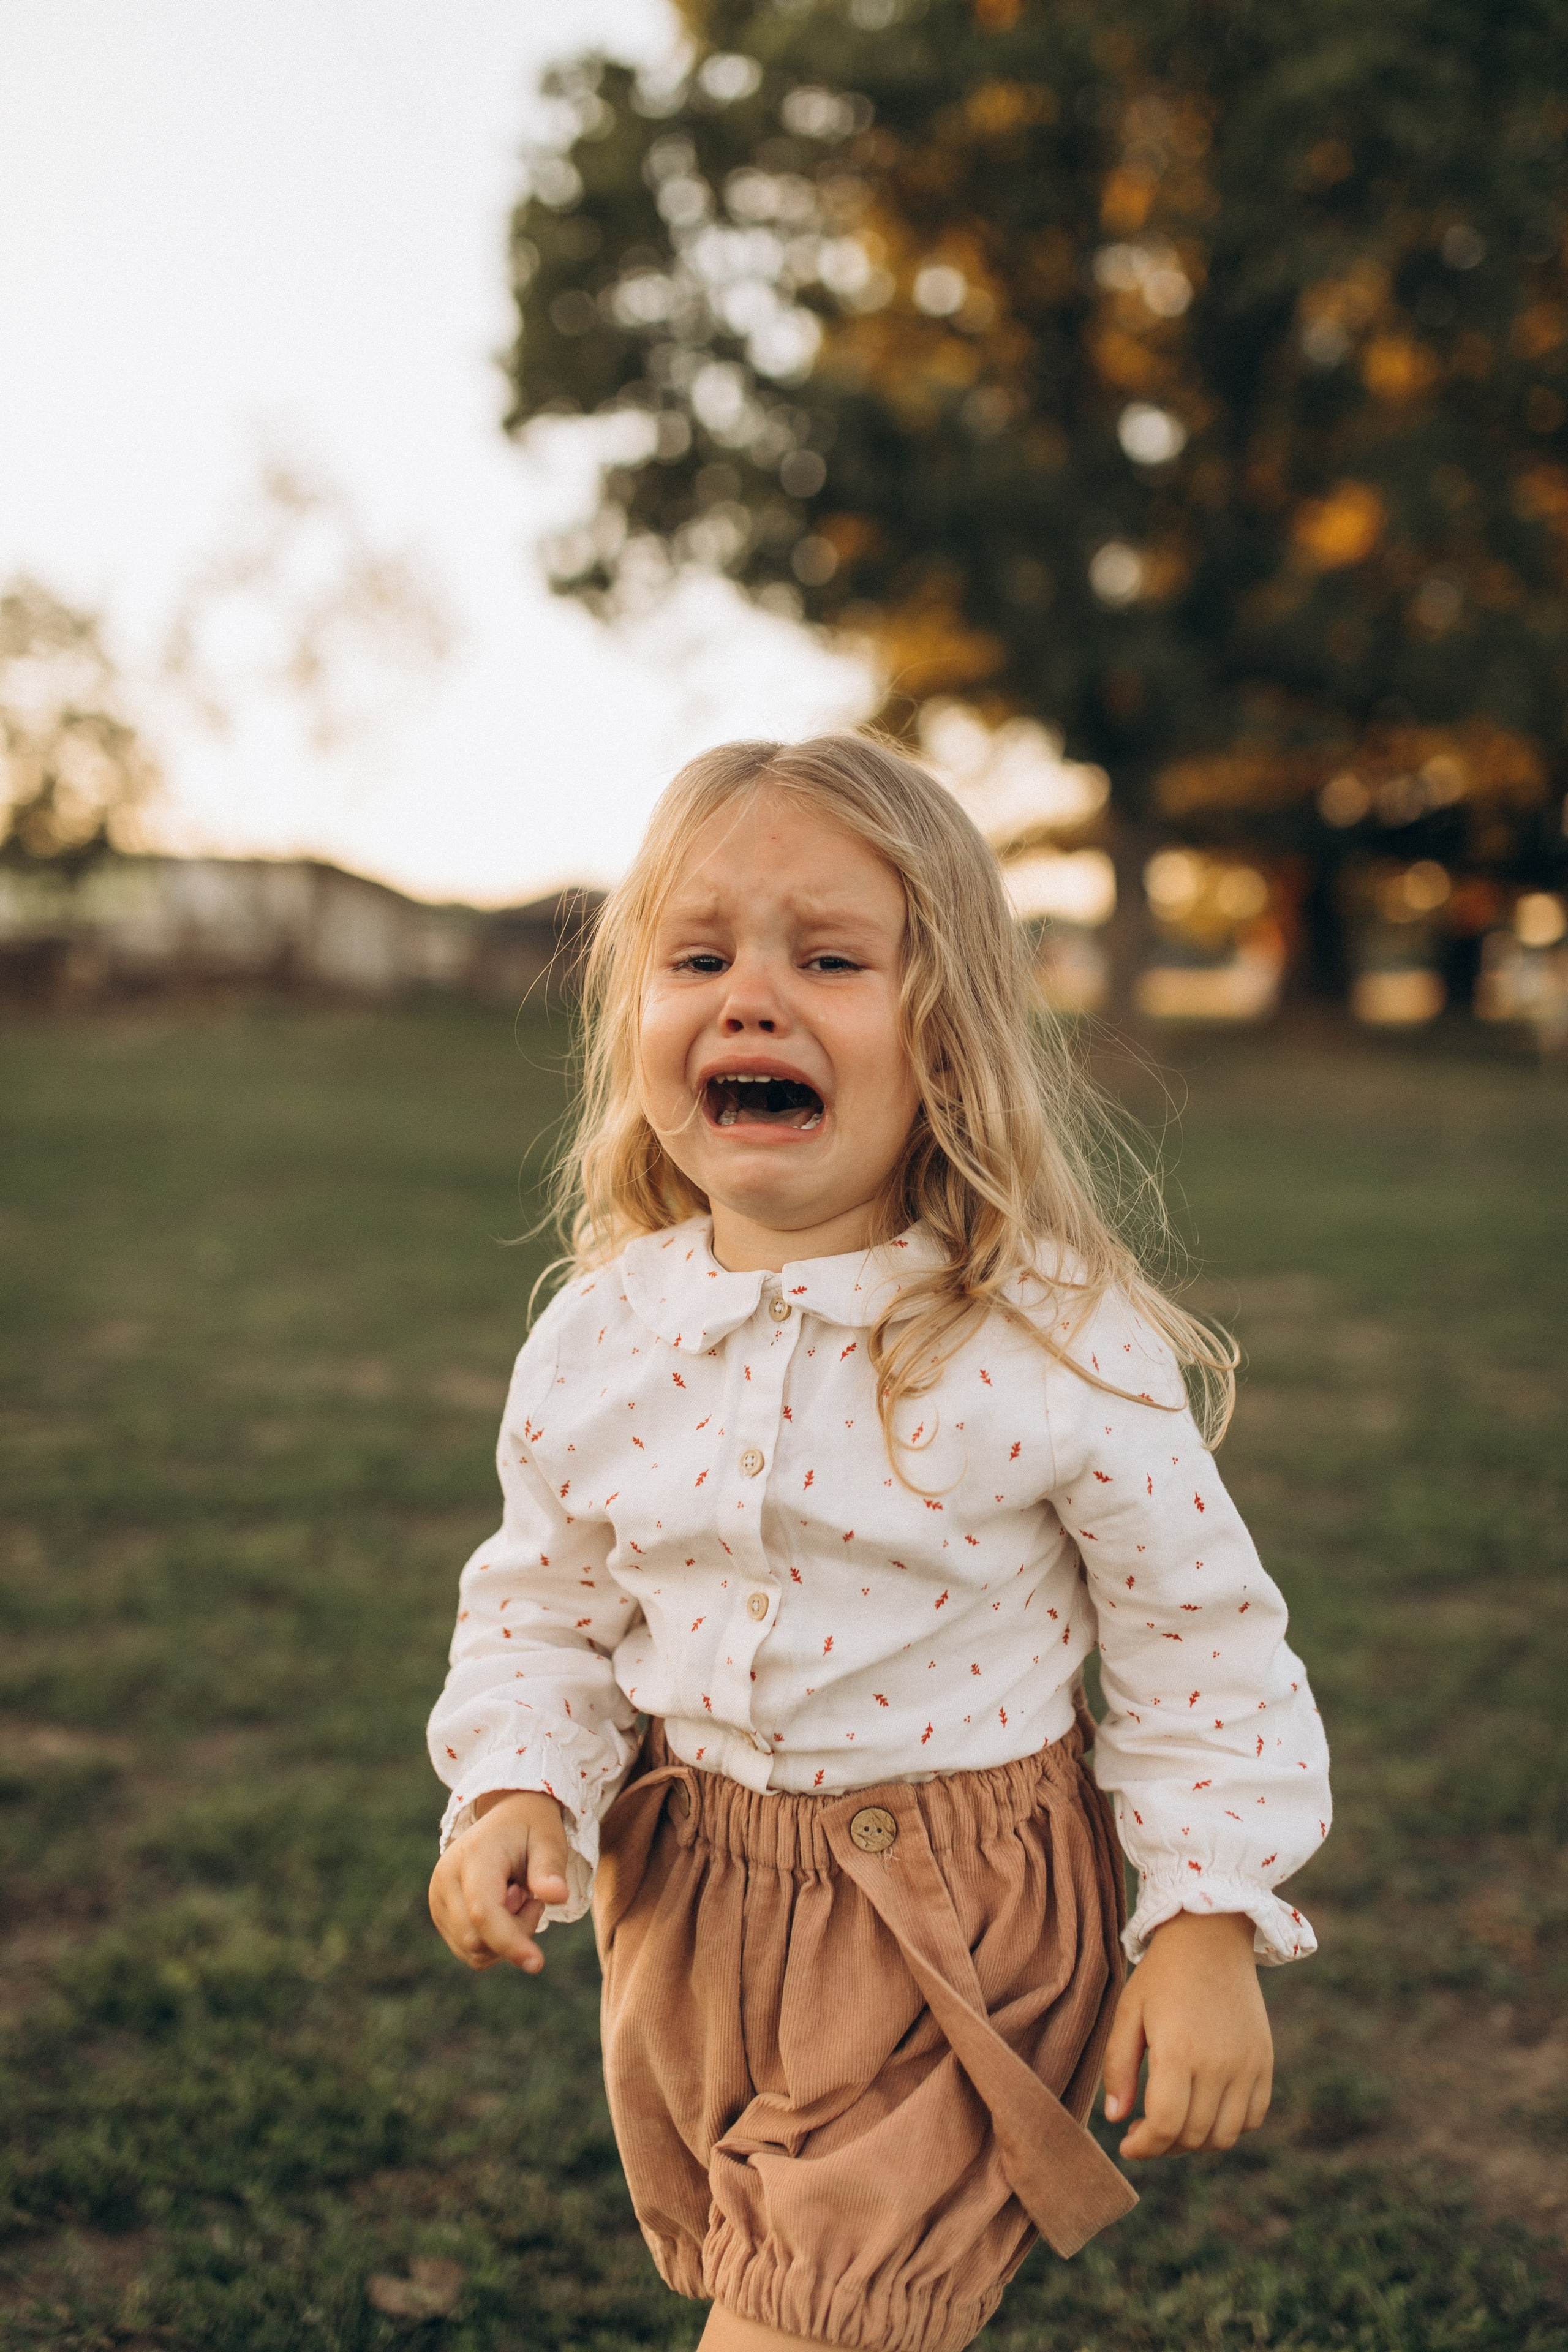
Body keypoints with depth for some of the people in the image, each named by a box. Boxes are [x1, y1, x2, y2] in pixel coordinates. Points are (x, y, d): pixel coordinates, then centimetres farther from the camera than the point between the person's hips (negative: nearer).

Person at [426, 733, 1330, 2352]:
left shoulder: (1057, 1345, -19)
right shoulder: (598, 1339, -7)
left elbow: (1202, 1639, -9)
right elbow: (542, 1610, 6)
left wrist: (1209, 1927, -10)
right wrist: (514, 1790, -11)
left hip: (962, 1921, -4)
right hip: (689, 1907, 5)